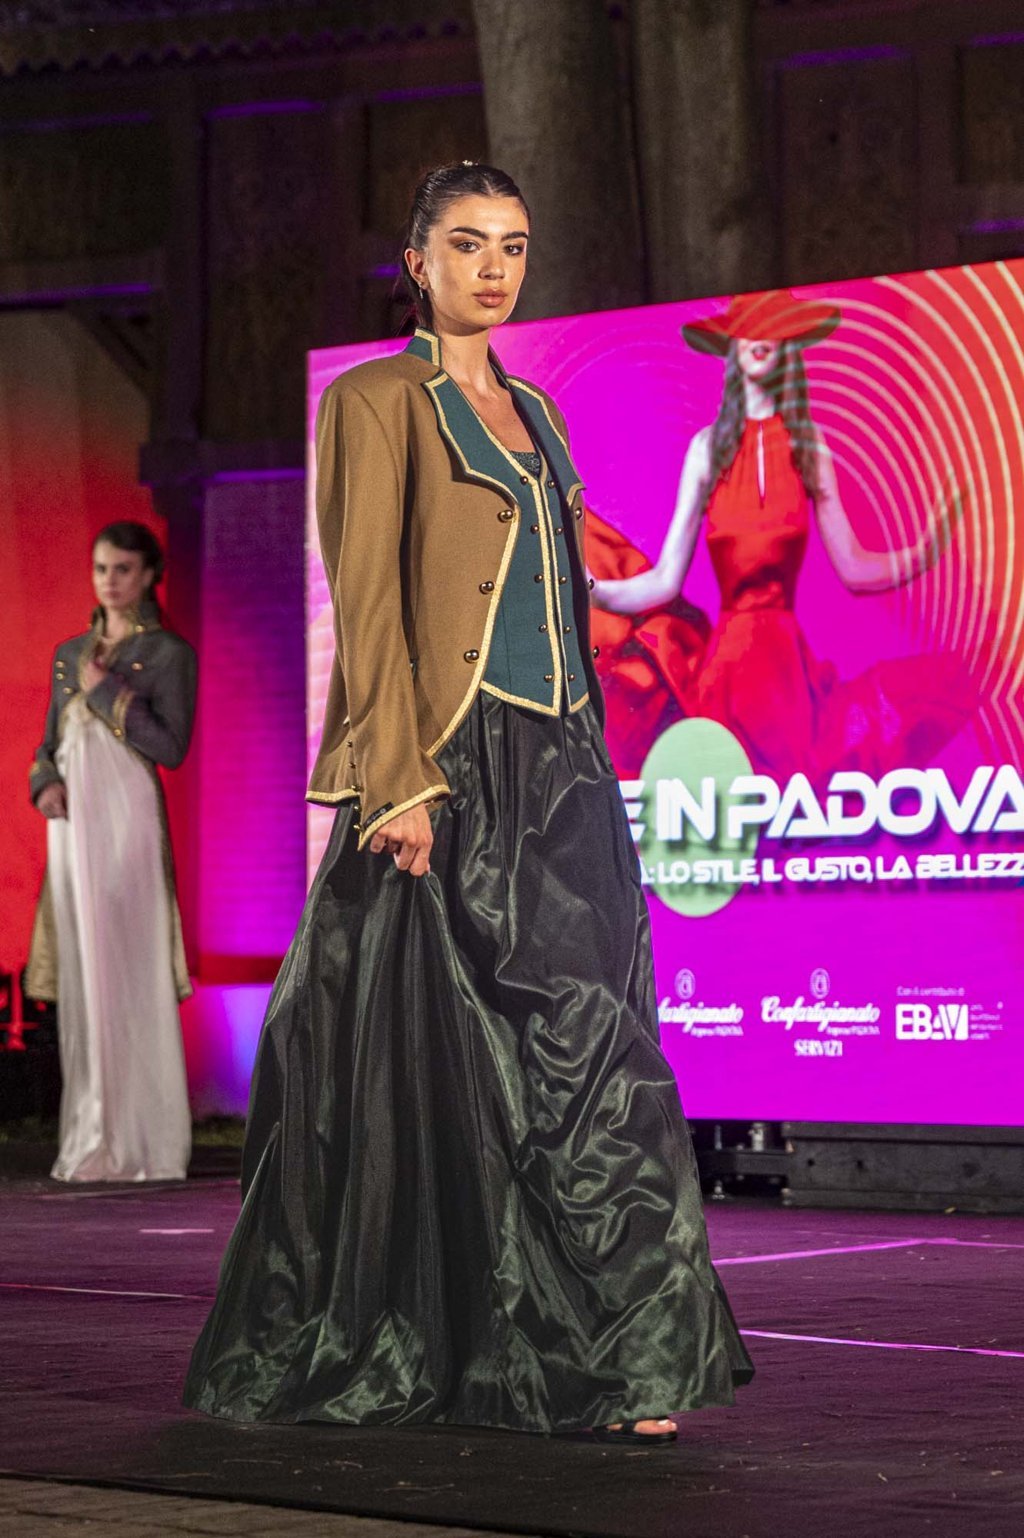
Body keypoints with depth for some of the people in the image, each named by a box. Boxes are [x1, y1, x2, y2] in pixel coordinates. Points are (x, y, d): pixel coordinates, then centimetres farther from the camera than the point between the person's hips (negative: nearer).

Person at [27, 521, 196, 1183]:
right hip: (72, 824, 6)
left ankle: (144, 1143, -5)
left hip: (127, 819, -6)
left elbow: (171, 747, -9)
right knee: (79, 979, 4)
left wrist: (106, 691, -9)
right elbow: (50, 743, 18)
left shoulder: (169, 653, 0)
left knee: (129, 976, -9)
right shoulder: (70, 653, 17)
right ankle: (92, 1140, 9)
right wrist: (46, 784, -3)